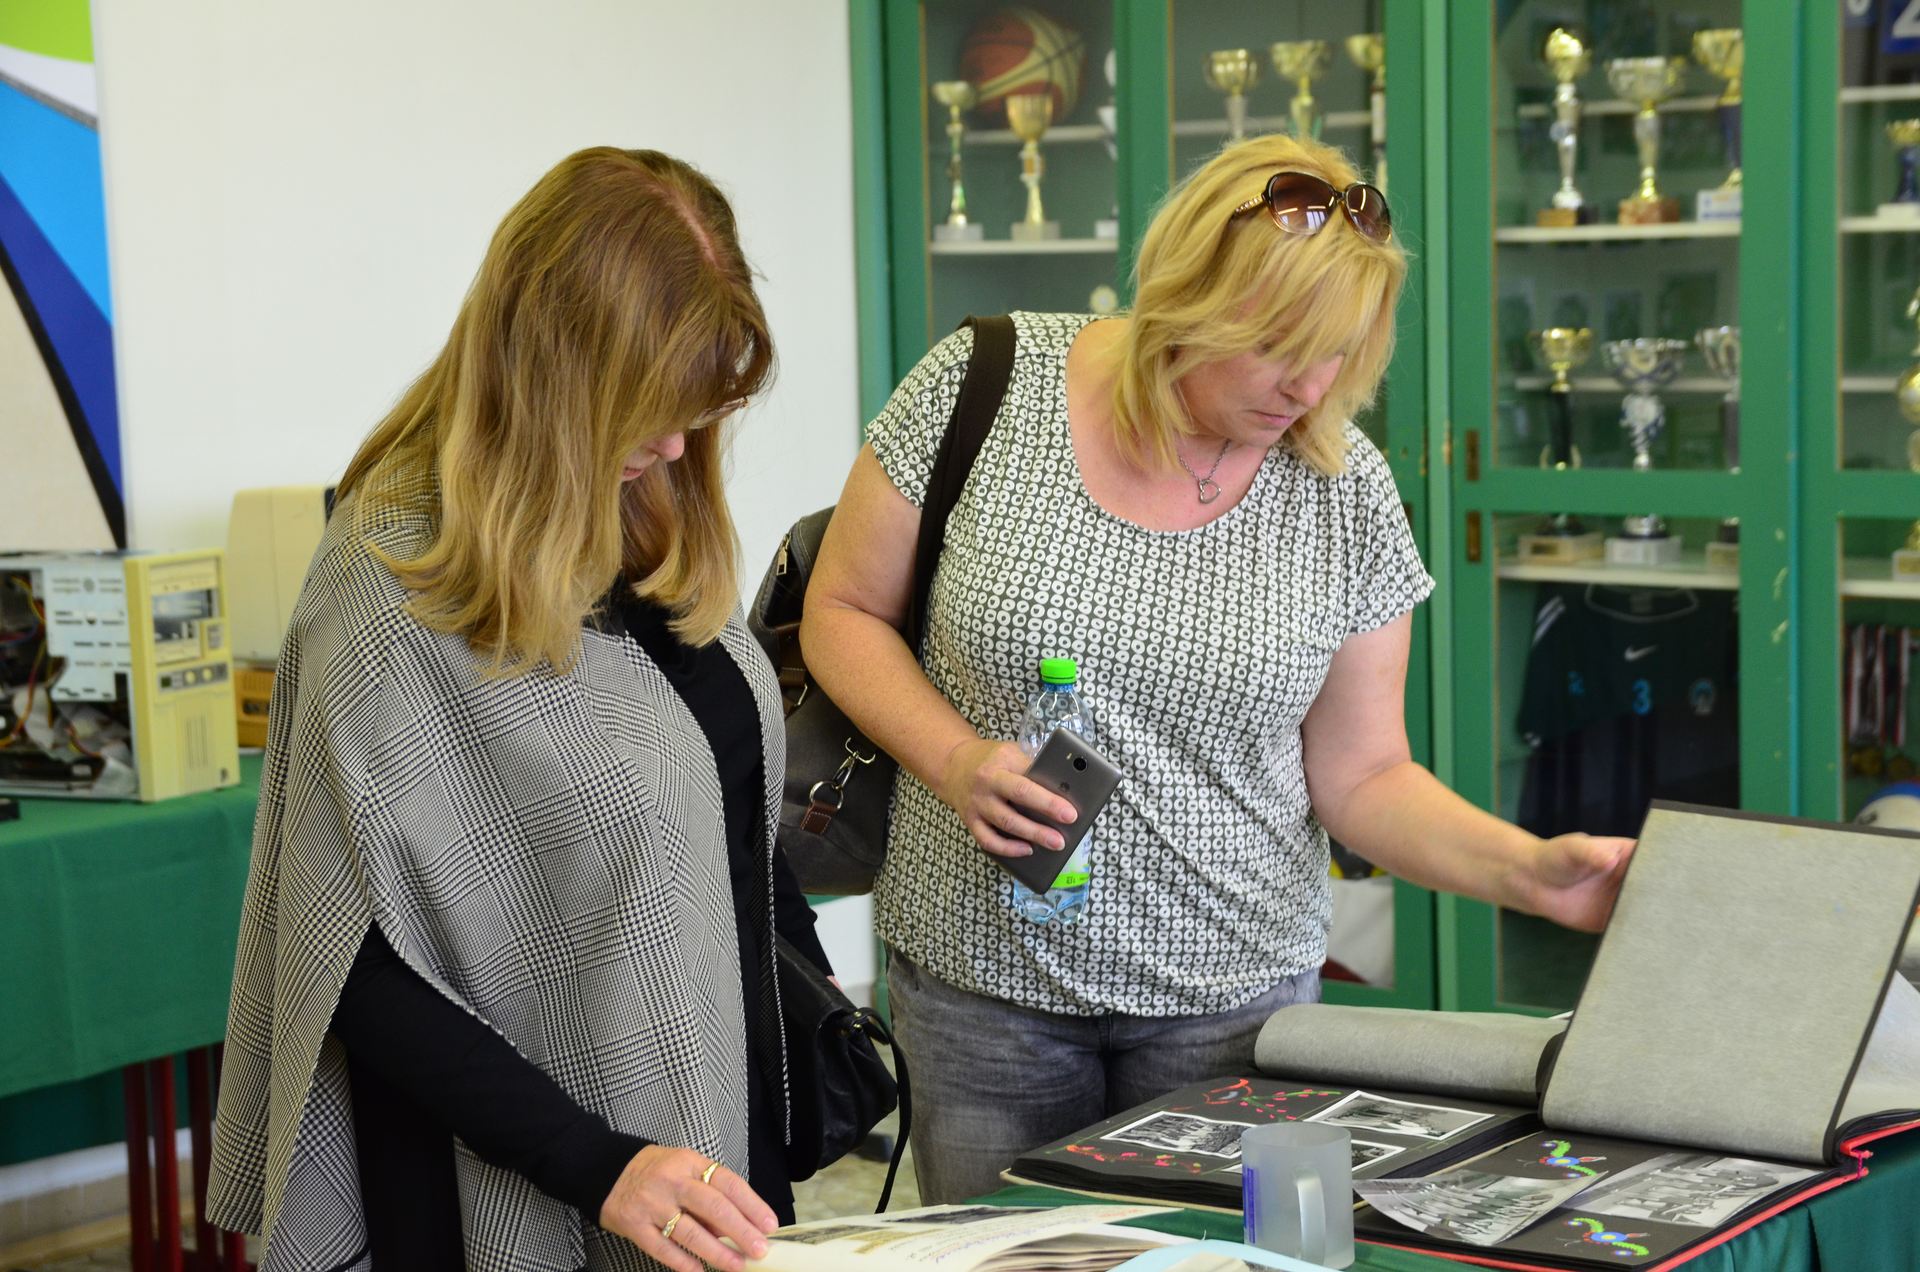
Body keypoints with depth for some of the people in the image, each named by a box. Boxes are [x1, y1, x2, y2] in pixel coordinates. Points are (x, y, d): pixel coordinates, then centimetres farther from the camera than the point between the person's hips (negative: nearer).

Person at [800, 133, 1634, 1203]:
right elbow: (844, 610, -1)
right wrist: (956, 761, -17)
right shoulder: (983, 387, -9)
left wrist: (1530, 869, -16)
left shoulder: (1347, 494, -5)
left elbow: (1362, 778, 0)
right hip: (983, 981, 0)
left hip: (1232, 989, 1)